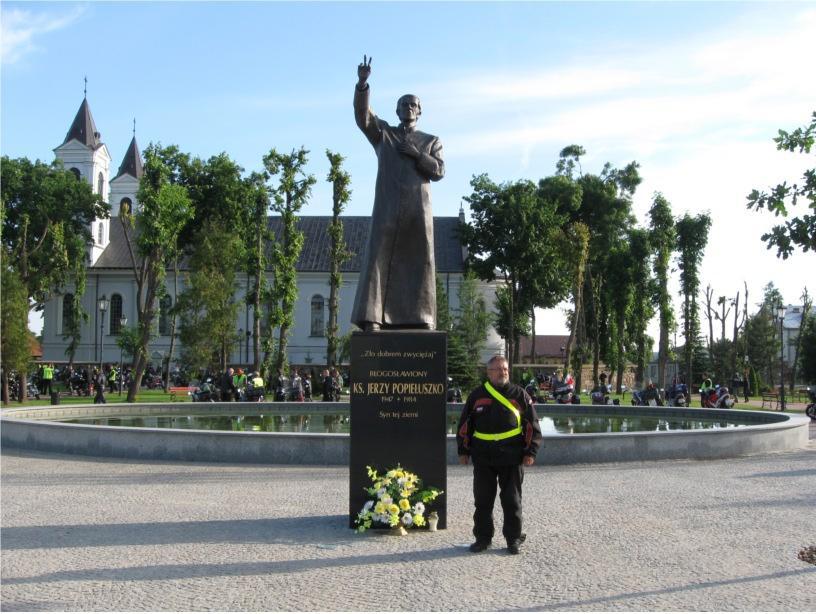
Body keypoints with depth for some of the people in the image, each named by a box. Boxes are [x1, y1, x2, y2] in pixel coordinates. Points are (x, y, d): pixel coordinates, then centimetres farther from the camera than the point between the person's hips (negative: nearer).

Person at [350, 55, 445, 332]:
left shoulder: (431, 141, 20)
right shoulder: (382, 133, 17)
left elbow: (439, 171, 7)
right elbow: (362, 115, -1)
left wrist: (416, 154, -6)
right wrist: (362, 83, -15)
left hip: (419, 207, 1)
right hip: (388, 206, -1)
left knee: (418, 261, -2)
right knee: (379, 257, -9)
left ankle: (419, 318, -1)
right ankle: (371, 317, -13)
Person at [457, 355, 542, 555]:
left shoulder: (519, 395, 3)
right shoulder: (477, 396, 7)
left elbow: (532, 425, 4)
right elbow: (465, 425, 12)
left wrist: (530, 452, -2)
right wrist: (463, 450, 9)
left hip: (512, 458, -1)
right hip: (483, 458, 2)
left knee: (512, 500, 6)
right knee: (483, 500, 8)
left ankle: (514, 539, 17)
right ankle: (482, 537, 20)